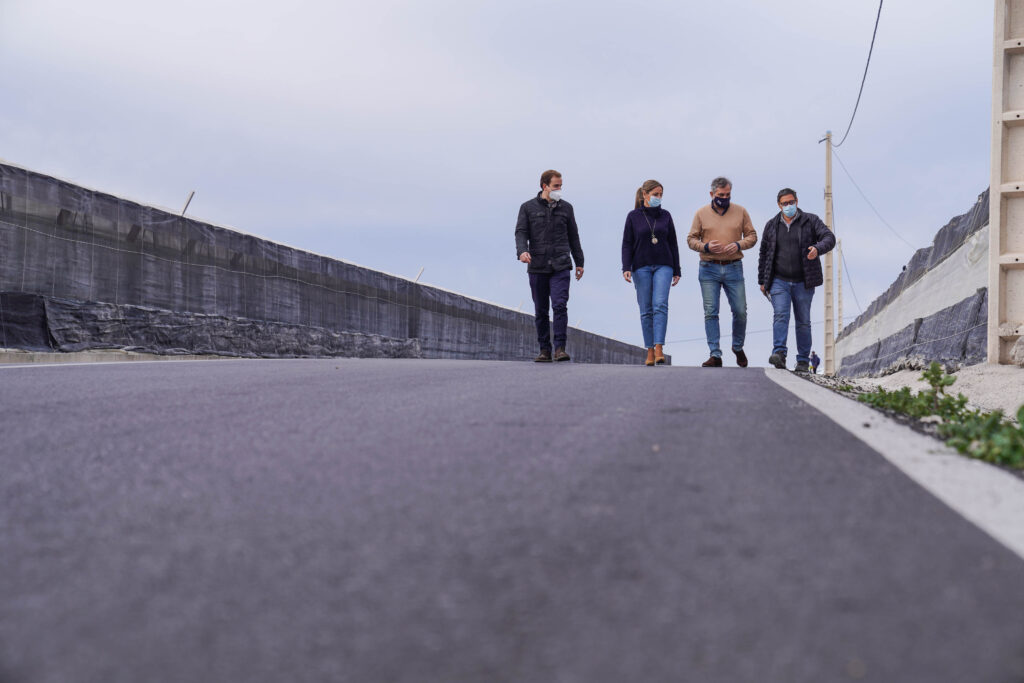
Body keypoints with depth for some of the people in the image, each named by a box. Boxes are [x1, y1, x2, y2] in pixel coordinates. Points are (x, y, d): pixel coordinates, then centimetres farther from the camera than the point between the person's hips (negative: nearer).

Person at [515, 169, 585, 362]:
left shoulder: (566, 208, 12)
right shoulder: (528, 207, 6)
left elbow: (573, 237, 18)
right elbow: (521, 232, -1)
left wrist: (579, 263, 17)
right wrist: (522, 251, -22)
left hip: (560, 266, 0)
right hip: (537, 267, 0)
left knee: (560, 305, -14)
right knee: (540, 311, 4)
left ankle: (560, 348, -13)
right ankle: (544, 350, 12)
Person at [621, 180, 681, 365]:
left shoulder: (665, 216, 10)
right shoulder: (633, 216, 5)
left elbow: (673, 244, 13)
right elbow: (627, 244, 2)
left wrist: (676, 271, 10)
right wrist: (626, 268, -10)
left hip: (663, 266, 1)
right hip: (641, 268, -1)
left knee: (660, 305, -15)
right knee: (646, 310, 0)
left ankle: (659, 349, -22)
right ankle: (650, 351, 5)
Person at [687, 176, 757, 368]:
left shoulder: (740, 212, 7)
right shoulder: (701, 213, 5)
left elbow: (752, 236, 9)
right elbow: (691, 239, 7)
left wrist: (739, 244, -11)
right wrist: (706, 246, -13)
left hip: (734, 268, 1)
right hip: (709, 269, 0)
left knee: (740, 311, 1)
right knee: (710, 313, -4)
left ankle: (738, 348, 25)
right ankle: (715, 355, -1)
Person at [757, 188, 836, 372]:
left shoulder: (811, 221, 2)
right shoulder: (771, 225, 8)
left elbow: (829, 238, -11)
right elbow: (764, 254, 15)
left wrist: (818, 249, -33)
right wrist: (762, 281, 13)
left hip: (803, 283, 0)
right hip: (779, 281, 1)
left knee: (803, 321, 4)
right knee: (781, 315, -18)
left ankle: (803, 361, 11)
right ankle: (779, 354, -29)